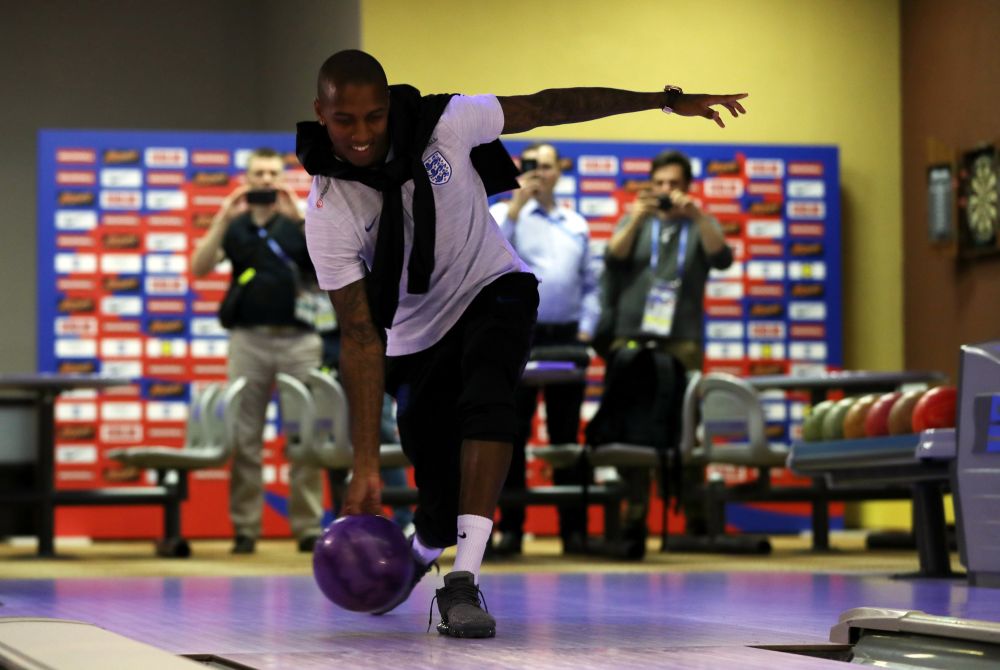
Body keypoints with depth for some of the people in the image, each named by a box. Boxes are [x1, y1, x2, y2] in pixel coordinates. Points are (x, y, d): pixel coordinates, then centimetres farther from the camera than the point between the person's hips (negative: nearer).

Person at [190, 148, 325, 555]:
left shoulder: (299, 222, 8)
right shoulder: (234, 226, 10)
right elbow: (200, 268, -3)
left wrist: (299, 217, -17)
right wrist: (223, 218, -12)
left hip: (298, 339, -1)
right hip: (248, 339, 1)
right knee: (245, 438, 0)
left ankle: (309, 527, 2)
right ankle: (245, 528, 5)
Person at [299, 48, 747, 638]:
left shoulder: (442, 123, -21)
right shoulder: (327, 212, -23)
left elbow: (547, 106, -9)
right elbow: (360, 337, -25)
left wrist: (668, 101, -7)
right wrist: (366, 466, -29)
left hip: (495, 289, 0)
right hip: (417, 336, 0)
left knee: (485, 396, -33)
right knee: (443, 508, 1)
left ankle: (463, 583, -35)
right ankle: (414, 558, 40)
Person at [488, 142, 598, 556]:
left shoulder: (576, 225, 15)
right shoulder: (503, 214, 3)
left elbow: (589, 284, 18)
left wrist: (586, 328, 5)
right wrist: (517, 205, -16)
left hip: (566, 340, 3)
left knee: (566, 434, 5)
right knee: (512, 433, -2)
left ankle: (574, 528, 7)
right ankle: (510, 527, 1)